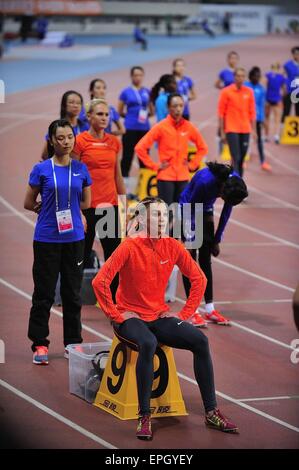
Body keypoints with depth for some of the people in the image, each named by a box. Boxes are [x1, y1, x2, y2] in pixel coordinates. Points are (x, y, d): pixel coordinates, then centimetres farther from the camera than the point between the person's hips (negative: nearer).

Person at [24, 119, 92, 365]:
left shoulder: (81, 169, 4)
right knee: (44, 293, 3)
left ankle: (73, 342, 19)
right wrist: (51, 210, 2)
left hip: (74, 238, 3)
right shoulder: (41, 169, -4)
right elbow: (29, 204, 2)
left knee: (73, 292, 10)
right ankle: (40, 344, 10)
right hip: (47, 239, -3)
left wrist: (61, 207, 4)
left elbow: (86, 203, 10)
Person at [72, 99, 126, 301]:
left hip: (110, 205, 4)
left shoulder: (115, 142, 8)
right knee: (84, 254, 5)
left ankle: (114, 296, 10)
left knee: (114, 253, 4)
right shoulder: (80, 141, -6)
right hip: (87, 206, -4)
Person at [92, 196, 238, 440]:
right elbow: (100, 281, -18)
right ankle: (144, 418, -28)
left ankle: (212, 412, -9)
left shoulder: (172, 246, 1)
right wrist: (116, 315, -16)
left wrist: (185, 313, 3)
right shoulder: (129, 247, -13)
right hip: (130, 317, -5)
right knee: (148, 344, -37)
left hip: (160, 316, 5)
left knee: (200, 340, -18)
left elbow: (199, 278, 10)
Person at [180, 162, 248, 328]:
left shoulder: (235, 182, -21)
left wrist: (217, 239, 0)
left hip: (205, 211, 5)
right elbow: (191, 209, -23)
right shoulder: (205, 181, -37)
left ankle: (209, 310, 4)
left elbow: (226, 212, -6)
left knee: (206, 260, 4)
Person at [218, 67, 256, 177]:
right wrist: (222, 132, -4)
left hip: (245, 130, 4)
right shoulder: (226, 92, -3)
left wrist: (253, 129, 7)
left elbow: (252, 112, 11)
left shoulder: (249, 92, 6)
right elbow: (221, 112, -1)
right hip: (232, 130, -4)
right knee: (236, 158, -12)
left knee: (241, 159, 7)